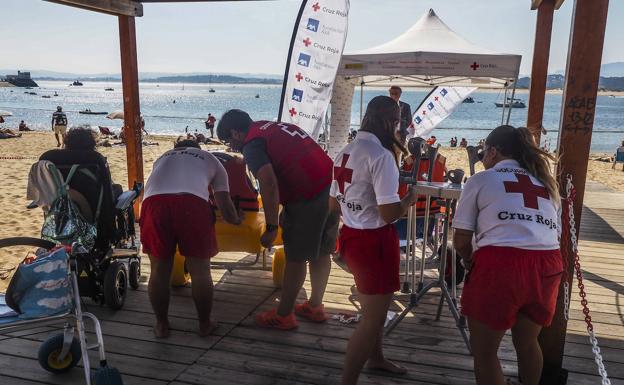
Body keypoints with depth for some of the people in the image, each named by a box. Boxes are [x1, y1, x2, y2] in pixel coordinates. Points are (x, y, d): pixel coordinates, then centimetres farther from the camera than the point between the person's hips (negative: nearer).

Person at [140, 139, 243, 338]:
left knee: (159, 269, 16)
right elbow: (225, 206, 24)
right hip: (192, 202, -2)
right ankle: (205, 324, 27)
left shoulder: (162, 158, 39)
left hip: (154, 201, 2)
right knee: (200, 270, 13)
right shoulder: (211, 159, 32)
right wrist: (237, 220, 45)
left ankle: (161, 325, 29)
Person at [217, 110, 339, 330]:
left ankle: (283, 315, 19)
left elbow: (269, 183, -21)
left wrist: (271, 227, -17)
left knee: (296, 257, 4)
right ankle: (315, 307, 33)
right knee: (321, 252, 18)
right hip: (331, 185, 9)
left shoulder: (252, 145, -5)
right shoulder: (274, 126, 22)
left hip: (308, 196, -9)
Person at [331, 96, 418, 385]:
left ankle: (376, 358, 48)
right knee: (373, 317, 5)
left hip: (352, 235, 9)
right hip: (374, 240, -9)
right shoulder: (381, 155, -20)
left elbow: (334, 205, 13)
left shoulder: (346, 152, 7)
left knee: (375, 307, 28)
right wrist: (409, 200, -4)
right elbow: (389, 213, -24)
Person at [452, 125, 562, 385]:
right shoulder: (547, 183, 23)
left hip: (500, 264, -5)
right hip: (548, 266, 6)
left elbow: (461, 239, 4)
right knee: (527, 344, 27)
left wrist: (470, 261, 25)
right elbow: (555, 233, 22)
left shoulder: (481, 180, 8)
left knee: (484, 351, 12)